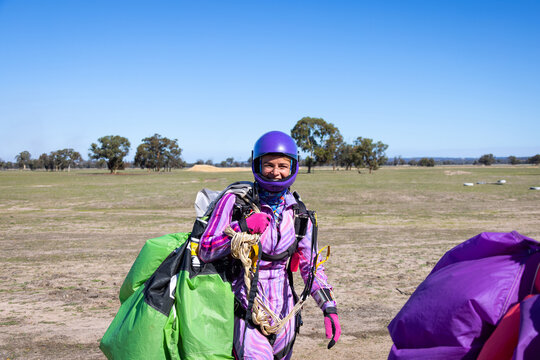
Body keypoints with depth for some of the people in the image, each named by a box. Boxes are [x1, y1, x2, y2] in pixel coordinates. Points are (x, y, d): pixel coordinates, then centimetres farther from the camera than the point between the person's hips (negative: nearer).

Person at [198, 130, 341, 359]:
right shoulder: (235, 201, -8)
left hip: (282, 307, 4)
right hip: (246, 305, -4)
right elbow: (205, 251, -9)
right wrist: (243, 227, -21)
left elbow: (310, 265, 9)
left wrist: (329, 308, 2)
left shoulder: (297, 213, 3)